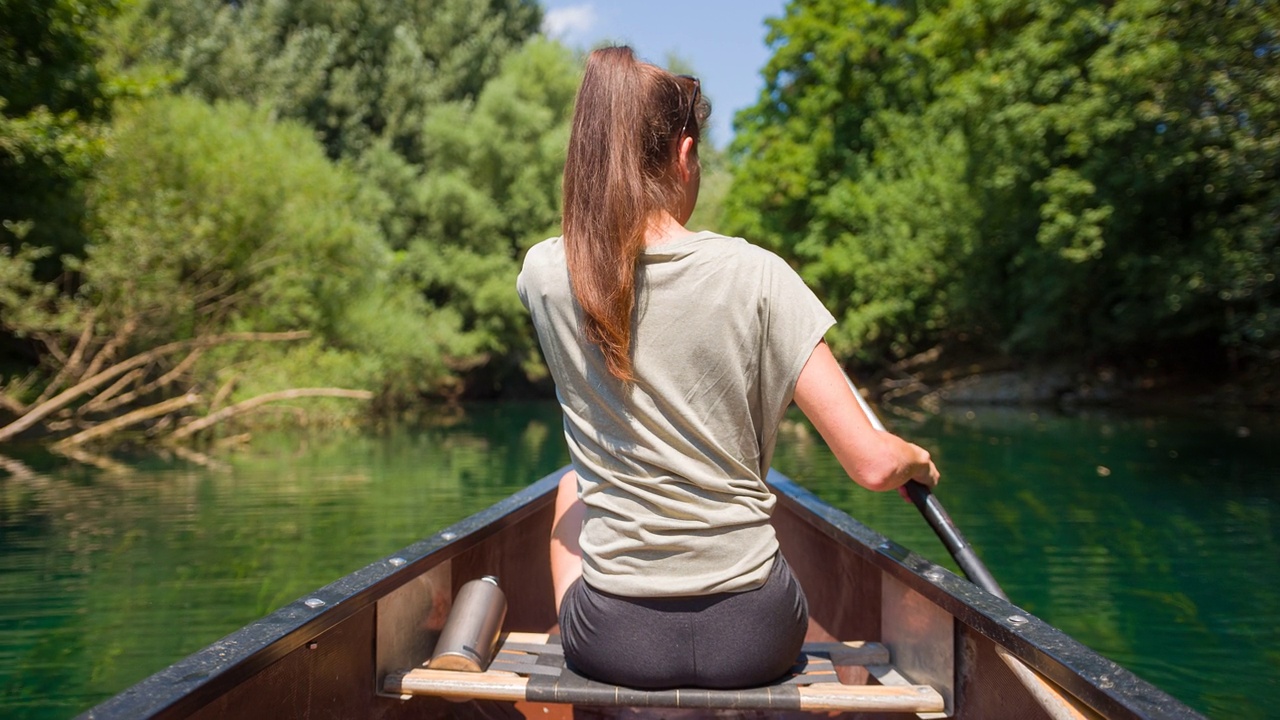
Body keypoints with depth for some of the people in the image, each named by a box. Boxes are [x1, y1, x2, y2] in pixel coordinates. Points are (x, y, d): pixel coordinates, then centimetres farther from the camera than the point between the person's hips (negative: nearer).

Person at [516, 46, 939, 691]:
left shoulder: (545, 273, -8)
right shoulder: (754, 274, -14)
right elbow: (872, 464, -13)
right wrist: (919, 460, 8)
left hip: (612, 642, 1)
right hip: (755, 639, 0)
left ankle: (567, 641, 51)